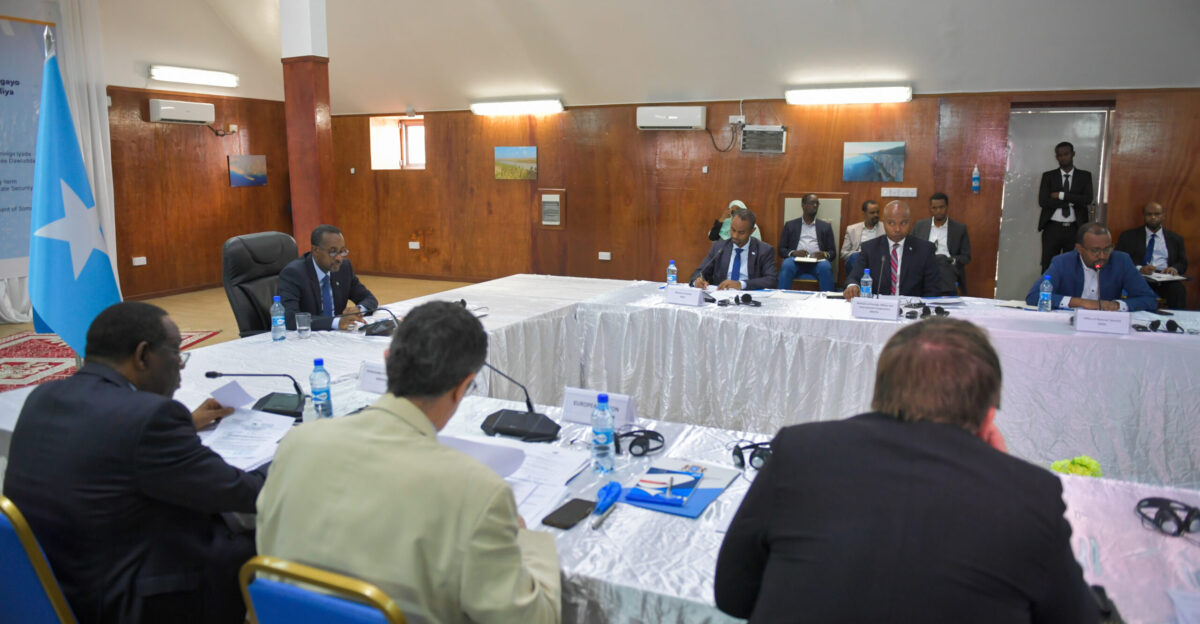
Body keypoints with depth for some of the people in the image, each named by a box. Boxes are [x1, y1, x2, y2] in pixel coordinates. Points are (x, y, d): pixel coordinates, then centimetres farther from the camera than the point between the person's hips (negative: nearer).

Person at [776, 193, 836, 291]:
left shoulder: (825, 226, 21)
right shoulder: (790, 225, 18)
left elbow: (832, 252, 15)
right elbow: (781, 250, 12)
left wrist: (824, 254, -9)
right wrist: (793, 253, -11)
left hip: (816, 262, 1)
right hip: (796, 261, -1)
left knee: (826, 267, -33)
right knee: (786, 265, -34)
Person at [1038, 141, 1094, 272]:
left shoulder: (1085, 176, 8)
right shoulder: (1048, 176, 6)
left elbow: (1087, 199, -7)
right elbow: (1042, 201, -7)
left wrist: (1062, 195, -12)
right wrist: (1071, 201, -10)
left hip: (1075, 229, 1)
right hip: (1053, 228, 0)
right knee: (1048, 267, 1)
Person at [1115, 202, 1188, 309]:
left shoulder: (1175, 239, 24)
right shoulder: (1129, 236, 16)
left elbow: (1183, 263, 20)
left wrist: (1175, 268, -6)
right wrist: (1139, 269, -15)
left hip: (1164, 279, 2)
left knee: (1178, 288, -32)